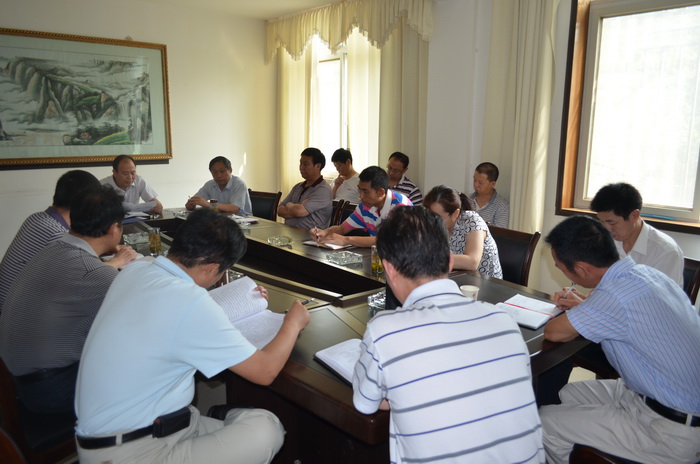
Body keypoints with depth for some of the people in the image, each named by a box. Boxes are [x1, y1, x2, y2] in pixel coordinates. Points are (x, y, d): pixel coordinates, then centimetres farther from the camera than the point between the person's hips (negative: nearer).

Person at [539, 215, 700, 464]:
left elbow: (553, 332, -18)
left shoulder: (614, 295, -30)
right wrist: (582, 305, 14)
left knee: (546, 421, -3)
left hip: (673, 431, -9)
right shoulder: (645, 273, -2)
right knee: (568, 394, 18)